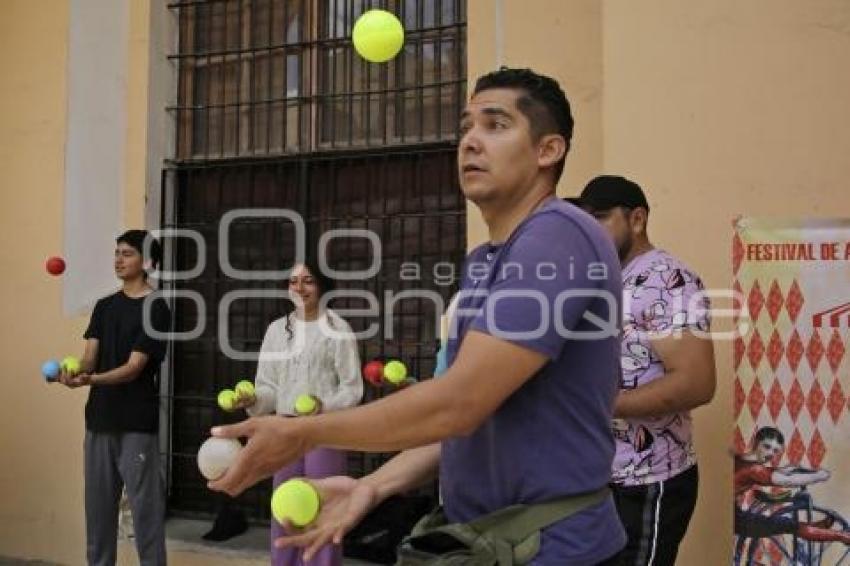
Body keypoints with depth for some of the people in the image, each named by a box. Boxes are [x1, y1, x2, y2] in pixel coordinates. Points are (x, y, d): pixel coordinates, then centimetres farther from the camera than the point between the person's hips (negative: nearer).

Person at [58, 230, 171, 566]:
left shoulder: (156, 309, -7)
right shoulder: (105, 306, 13)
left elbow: (134, 367, -14)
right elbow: (90, 357, 5)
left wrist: (91, 380, -30)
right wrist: (75, 372, -18)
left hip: (137, 423, -6)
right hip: (100, 418, 6)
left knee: (144, 504, -3)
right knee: (98, 501, 13)